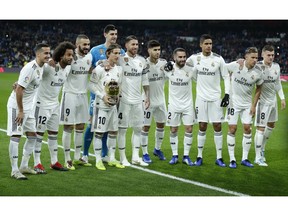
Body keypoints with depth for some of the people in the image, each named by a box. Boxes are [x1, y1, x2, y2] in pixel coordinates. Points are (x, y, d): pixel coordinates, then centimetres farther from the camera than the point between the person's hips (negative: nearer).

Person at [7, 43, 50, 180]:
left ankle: (24, 166, 21)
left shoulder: (41, 67, 5)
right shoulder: (30, 68, -23)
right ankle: (14, 171, -5)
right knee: (15, 136, -8)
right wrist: (20, 111, -20)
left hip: (28, 107, 9)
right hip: (16, 106, -9)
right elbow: (19, 90, -23)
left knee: (32, 136, 11)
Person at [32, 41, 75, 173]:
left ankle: (54, 162, 22)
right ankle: (37, 164, 5)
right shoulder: (49, 67, -24)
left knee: (53, 133, 13)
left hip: (55, 104, 7)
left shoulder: (68, 68, -1)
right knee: (39, 132, -1)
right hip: (42, 103, -7)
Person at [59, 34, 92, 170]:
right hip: (70, 94, -7)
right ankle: (67, 160, 6)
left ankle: (77, 158, 22)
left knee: (80, 127, 12)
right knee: (68, 127, -1)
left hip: (83, 95, 7)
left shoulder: (89, 57, 6)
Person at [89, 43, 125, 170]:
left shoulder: (119, 69, 8)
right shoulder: (100, 69, -14)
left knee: (113, 131, 11)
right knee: (99, 131, -2)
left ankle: (112, 159, 22)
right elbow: (91, 85, -12)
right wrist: (102, 96, -18)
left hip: (113, 105, 7)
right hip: (101, 105, -7)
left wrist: (118, 95, 3)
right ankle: (98, 160, 6)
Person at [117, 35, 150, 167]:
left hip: (138, 100, 5)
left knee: (138, 128, 8)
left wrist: (147, 96, 9)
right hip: (124, 100, -5)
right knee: (122, 128, 0)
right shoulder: (120, 59, -7)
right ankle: (123, 158, 7)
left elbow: (145, 80, 14)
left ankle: (135, 157, 16)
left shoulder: (142, 60, 9)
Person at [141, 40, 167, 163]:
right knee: (146, 126, 1)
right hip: (148, 101, -5)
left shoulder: (163, 63, -1)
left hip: (161, 100, 5)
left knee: (161, 124, 14)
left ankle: (157, 149, 32)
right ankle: (145, 154, 9)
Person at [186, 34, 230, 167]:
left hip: (215, 97, -1)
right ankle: (199, 156, 13)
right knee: (202, 127, 4)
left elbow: (226, 77, 0)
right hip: (201, 97, 1)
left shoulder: (218, 59, -6)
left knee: (217, 127, 0)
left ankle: (219, 157, 7)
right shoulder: (195, 58, -2)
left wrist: (227, 94, -7)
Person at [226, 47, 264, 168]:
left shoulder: (258, 72, -9)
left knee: (247, 128, 1)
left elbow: (258, 88, 6)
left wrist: (254, 105, 3)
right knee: (232, 129, -3)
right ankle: (232, 159, 5)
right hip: (234, 102, -3)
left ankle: (245, 158, 12)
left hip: (247, 104, 3)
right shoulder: (235, 65, -17)